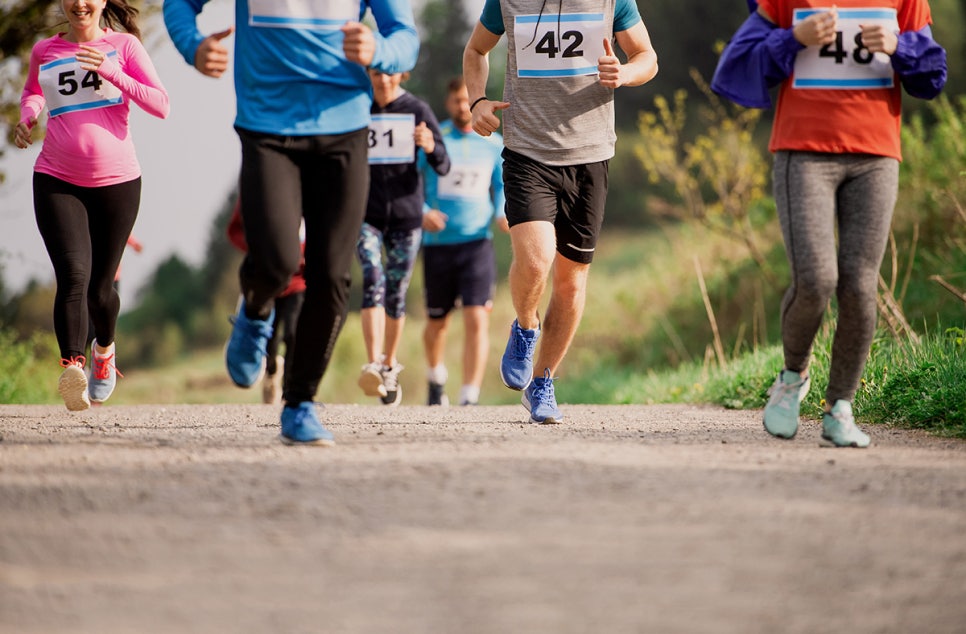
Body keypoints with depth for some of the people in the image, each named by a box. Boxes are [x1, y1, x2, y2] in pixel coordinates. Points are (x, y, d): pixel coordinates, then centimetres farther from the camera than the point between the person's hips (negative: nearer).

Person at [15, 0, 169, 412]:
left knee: (100, 287, 8)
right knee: (73, 274, -22)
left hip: (117, 181, 0)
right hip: (57, 183, 0)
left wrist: (111, 72, -17)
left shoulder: (123, 45, 2)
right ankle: (72, 367, -34)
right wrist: (27, 115, 9)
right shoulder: (44, 52, 9)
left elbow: (161, 105, -7)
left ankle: (104, 347, 40)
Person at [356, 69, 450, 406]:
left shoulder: (418, 110, -2)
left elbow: (442, 167, -8)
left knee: (396, 293, 7)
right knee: (373, 280, -21)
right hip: (365, 214, -1)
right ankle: (373, 366, -32)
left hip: (405, 215, 1)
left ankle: (390, 365, 28)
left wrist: (430, 147, -29)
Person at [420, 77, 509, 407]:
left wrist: (503, 214, -5)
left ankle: (470, 397, -15)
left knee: (476, 320, -14)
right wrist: (422, 212, -15)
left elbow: (501, 186, 16)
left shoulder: (494, 143, 7)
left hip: (477, 241, 0)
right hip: (438, 242, 0)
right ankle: (436, 378, 40)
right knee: (437, 321, 12)